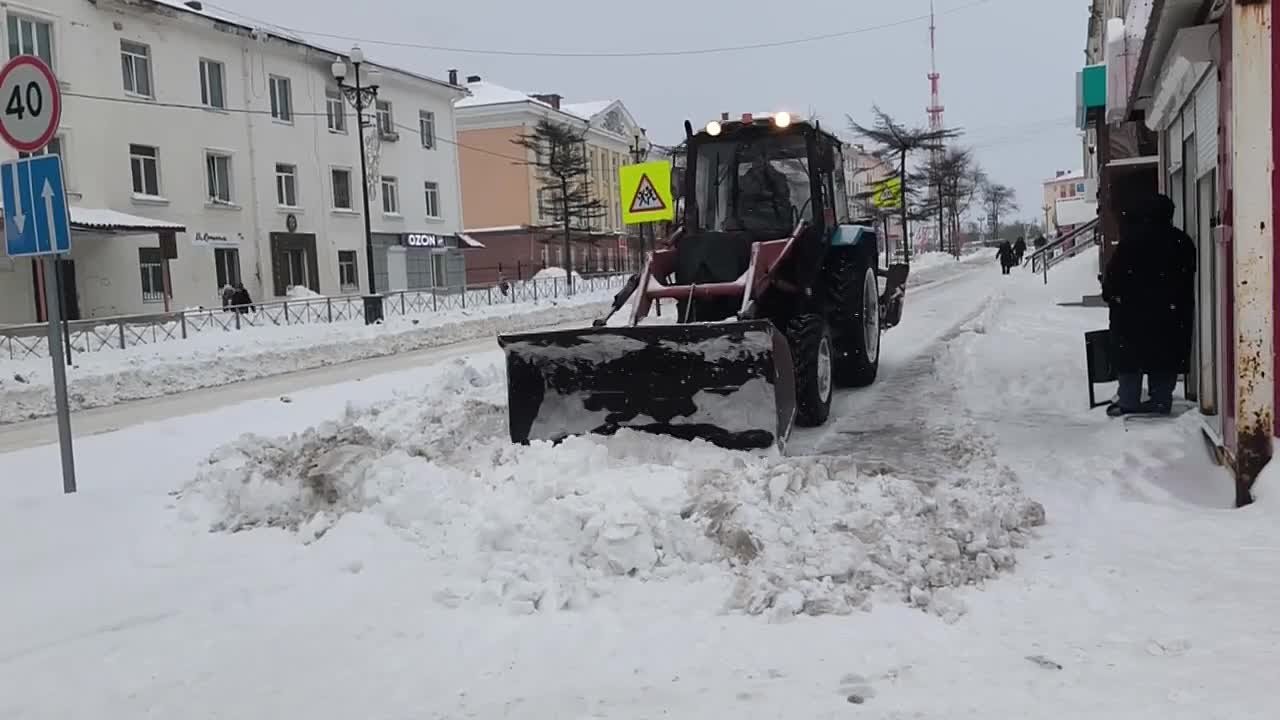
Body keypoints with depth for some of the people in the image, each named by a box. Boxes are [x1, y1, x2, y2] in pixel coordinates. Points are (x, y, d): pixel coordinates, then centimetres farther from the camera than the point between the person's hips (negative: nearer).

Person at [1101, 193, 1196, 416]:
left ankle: (1128, 400, 2)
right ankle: (1161, 400, 10)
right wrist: (1184, 308, 14)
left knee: (1130, 355, 3)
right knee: (1166, 355, 9)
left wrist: (1110, 293, 4)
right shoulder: (1181, 241, 4)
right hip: (1171, 312, 3)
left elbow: (1115, 271, -9)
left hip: (1133, 309, -3)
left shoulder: (1132, 239, -8)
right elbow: (1190, 277, 8)